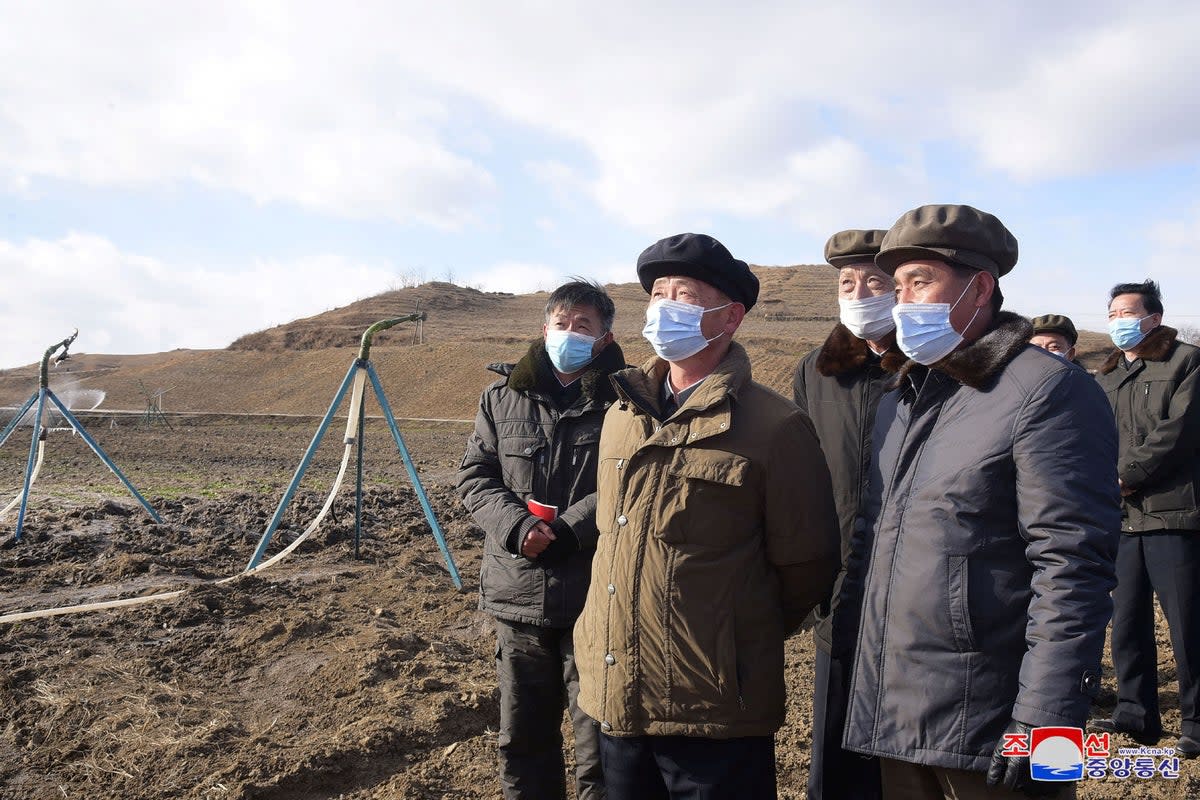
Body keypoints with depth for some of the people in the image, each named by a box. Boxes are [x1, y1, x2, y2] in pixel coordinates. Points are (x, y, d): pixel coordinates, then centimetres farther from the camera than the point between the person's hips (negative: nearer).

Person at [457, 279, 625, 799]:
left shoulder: (622, 402, -5)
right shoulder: (502, 396, 7)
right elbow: (474, 475, 5)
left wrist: (566, 530, -21)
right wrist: (517, 525, -12)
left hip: (595, 598, -4)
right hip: (518, 595, 4)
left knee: (600, 745, 5)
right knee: (522, 737, 18)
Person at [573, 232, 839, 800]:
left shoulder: (775, 427, -11)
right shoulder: (623, 414, 7)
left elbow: (804, 567, -5)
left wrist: (743, 640, 5)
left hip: (716, 714, -6)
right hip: (614, 700, 6)